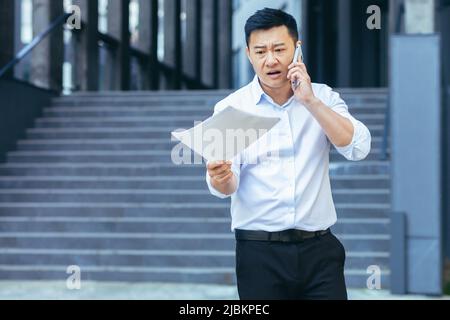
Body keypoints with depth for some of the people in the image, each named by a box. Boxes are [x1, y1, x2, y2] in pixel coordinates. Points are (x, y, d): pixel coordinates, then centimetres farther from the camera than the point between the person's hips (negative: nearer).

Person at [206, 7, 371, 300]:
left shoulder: (323, 97, 5)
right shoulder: (231, 108, -1)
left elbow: (358, 148, -8)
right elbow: (227, 186, -9)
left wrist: (310, 101, -14)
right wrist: (219, 179, -32)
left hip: (319, 249, 1)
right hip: (260, 253, -1)